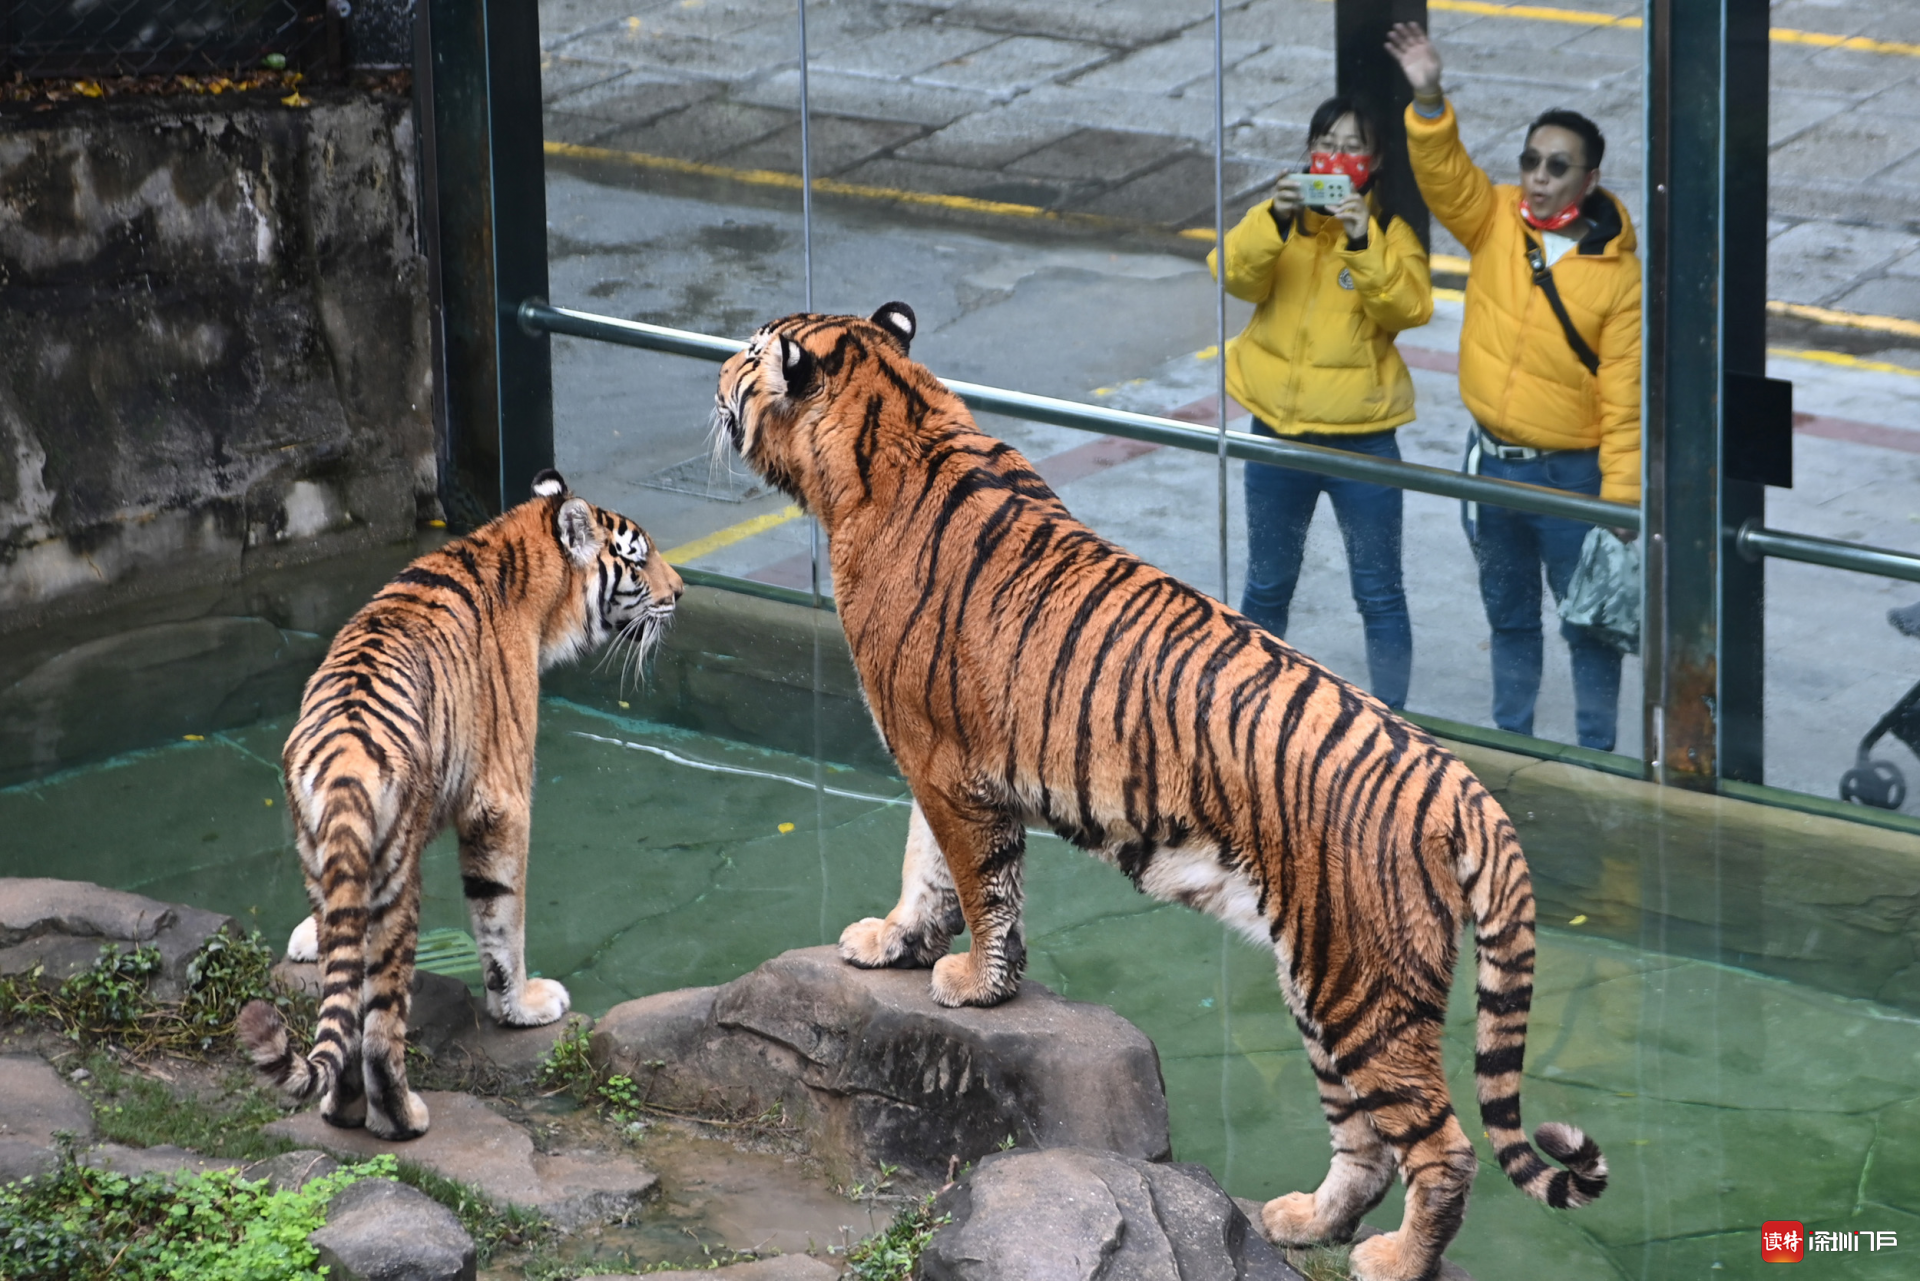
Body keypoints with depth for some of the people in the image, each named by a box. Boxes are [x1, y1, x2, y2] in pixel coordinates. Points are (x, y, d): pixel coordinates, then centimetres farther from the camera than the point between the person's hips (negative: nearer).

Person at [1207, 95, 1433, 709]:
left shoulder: (1391, 231, -1)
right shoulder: (1280, 220, 4)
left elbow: (1411, 307, -18)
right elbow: (1235, 275, -14)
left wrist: (1364, 243, -29)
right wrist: (1275, 219, -29)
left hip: (1362, 435, -2)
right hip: (1278, 432, 2)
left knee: (1379, 593, 2)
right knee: (1267, 586, 15)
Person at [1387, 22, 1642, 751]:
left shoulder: (1616, 273, -15)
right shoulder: (1494, 221, -3)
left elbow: (1625, 398, -15)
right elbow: (1443, 171, -17)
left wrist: (1621, 498, -17)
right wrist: (1429, 100, -35)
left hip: (1572, 472, -4)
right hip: (1495, 463, 5)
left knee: (1588, 620, 7)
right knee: (1509, 614, 19)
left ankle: (1596, 752, 19)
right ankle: (1510, 738, 32)